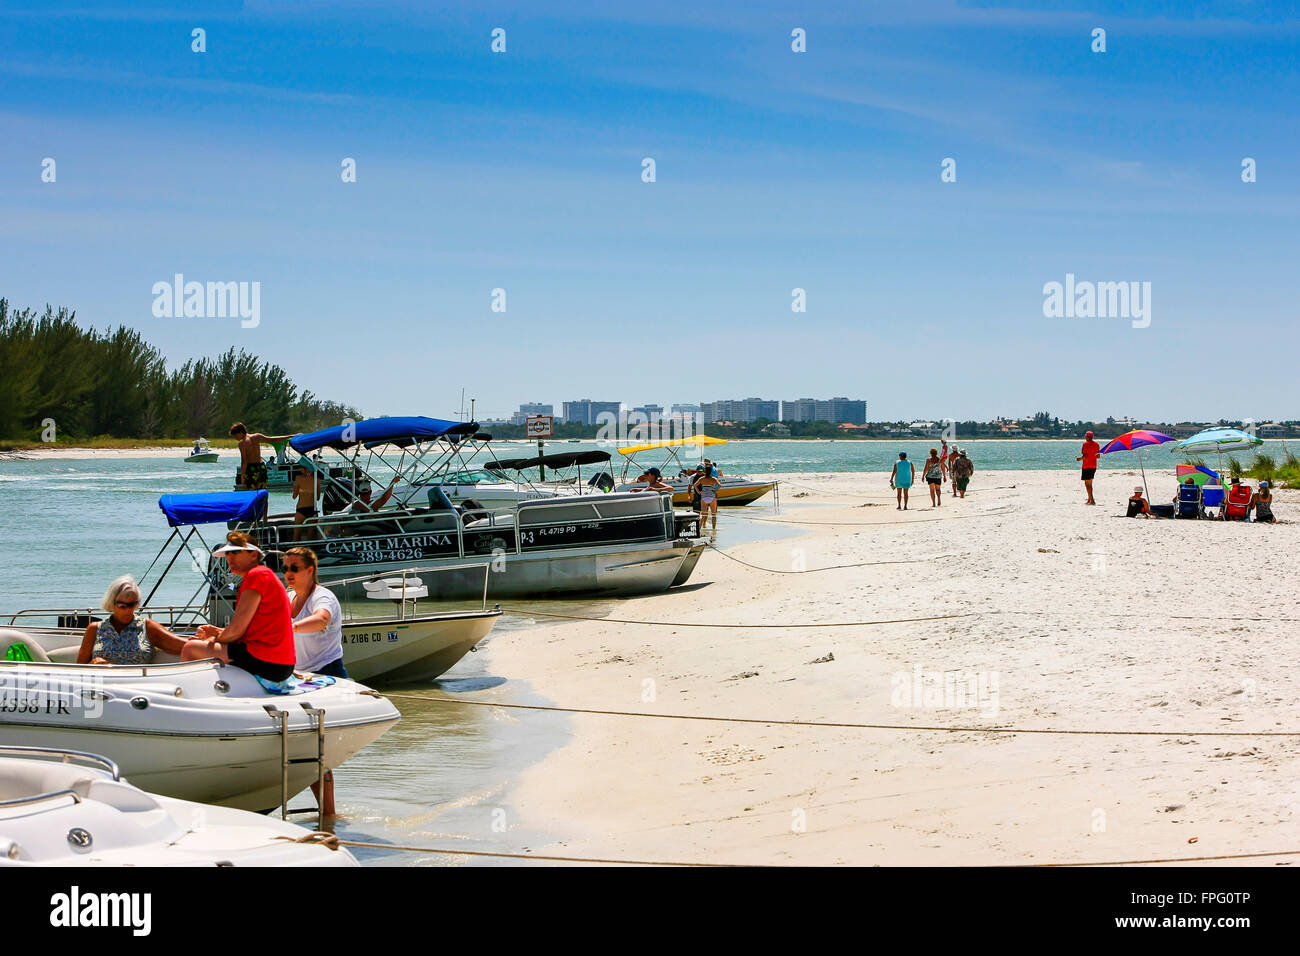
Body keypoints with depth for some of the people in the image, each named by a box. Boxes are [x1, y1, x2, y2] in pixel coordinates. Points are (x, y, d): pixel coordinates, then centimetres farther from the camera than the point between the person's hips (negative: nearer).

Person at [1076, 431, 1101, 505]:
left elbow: (1085, 455, -19)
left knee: (1087, 483, -5)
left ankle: (1092, 500, -14)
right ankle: (1089, 499, 22)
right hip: (1094, 465, 7)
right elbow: (1098, 456, 10)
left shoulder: (1086, 444, -12)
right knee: (1090, 483, 18)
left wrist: (1080, 459, -1)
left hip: (1087, 466, -7)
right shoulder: (1096, 444, 8)